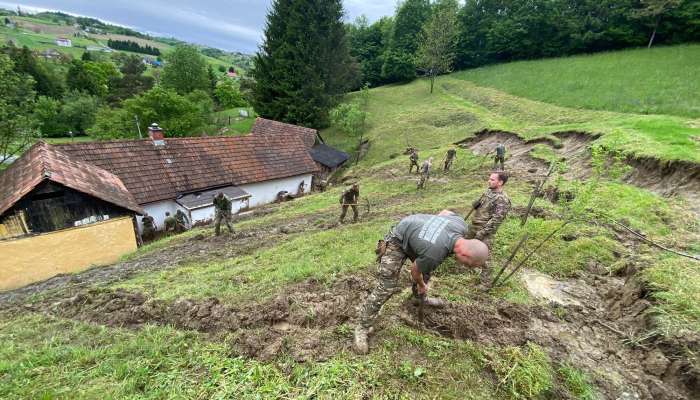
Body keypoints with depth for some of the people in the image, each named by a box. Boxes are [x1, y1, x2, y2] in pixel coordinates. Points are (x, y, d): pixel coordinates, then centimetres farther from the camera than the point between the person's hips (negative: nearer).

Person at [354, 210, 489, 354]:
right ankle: (362, 327, 0)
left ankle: (421, 297, 48)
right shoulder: (434, 253, -37)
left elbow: (445, 212, 5)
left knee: (428, 269, 21)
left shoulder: (461, 224, -20)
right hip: (398, 241, -8)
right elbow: (415, 271, -15)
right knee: (386, 288, -12)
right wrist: (421, 285, 8)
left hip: (412, 229, 8)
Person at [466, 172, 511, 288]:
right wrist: (475, 203, 0)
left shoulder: (503, 199, -19)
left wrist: (482, 232, -23)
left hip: (486, 230, -8)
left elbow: (496, 219, -22)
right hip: (473, 225, 9)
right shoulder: (488, 191, 7)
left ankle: (486, 282, 7)